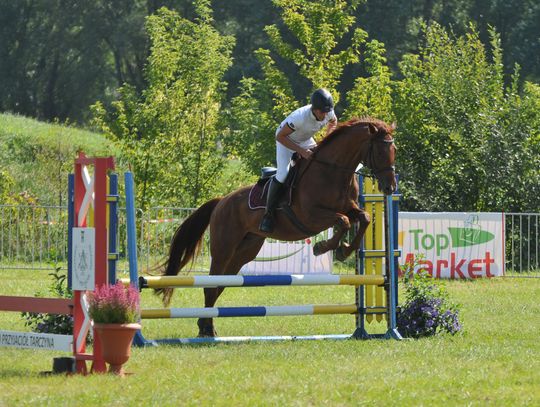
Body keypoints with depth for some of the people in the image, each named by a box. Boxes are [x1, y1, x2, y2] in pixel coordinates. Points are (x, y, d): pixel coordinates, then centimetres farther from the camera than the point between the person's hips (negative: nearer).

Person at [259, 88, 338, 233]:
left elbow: (333, 122, 5)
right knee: (283, 174, -23)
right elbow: (280, 136, -32)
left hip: (306, 140, 6)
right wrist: (301, 151, -37)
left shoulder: (329, 113, -22)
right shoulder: (300, 117, -41)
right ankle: (268, 214, -13)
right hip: (286, 140, -6)